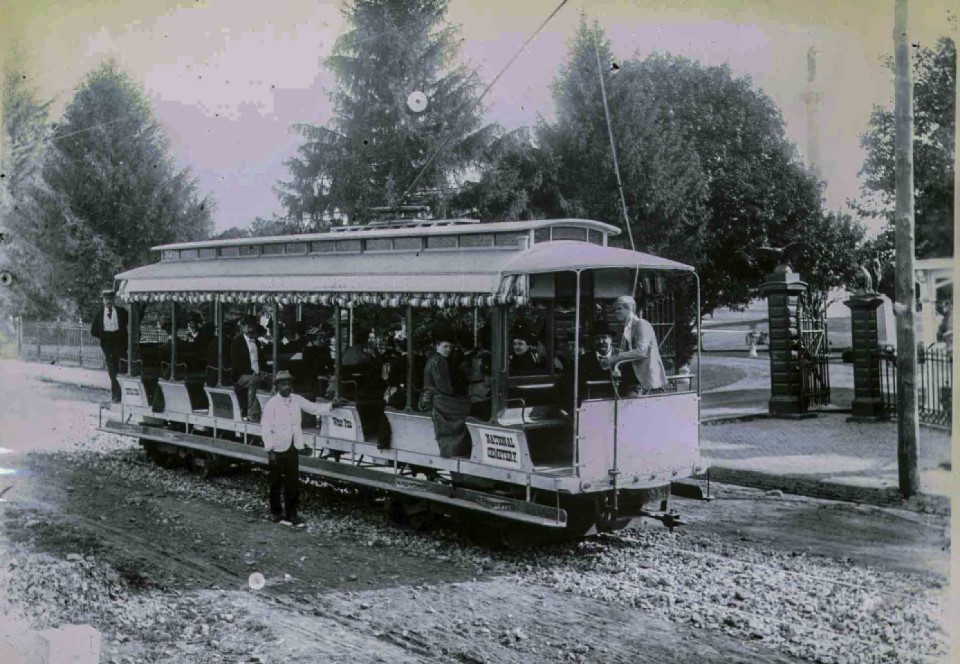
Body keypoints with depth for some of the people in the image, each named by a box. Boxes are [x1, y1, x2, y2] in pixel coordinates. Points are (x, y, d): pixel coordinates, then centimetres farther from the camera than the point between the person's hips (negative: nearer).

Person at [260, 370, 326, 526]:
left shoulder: (297, 400, 3)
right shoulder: (272, 404, -10)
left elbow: (314, 408, 11)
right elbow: (265, 428, -11)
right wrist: (270, 450, -15)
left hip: (293, 448, 4)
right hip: (277, 449, -4)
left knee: (293, 483, 6)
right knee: (276, 483, 8)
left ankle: (291, 513, 16)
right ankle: (275, 512, 23)